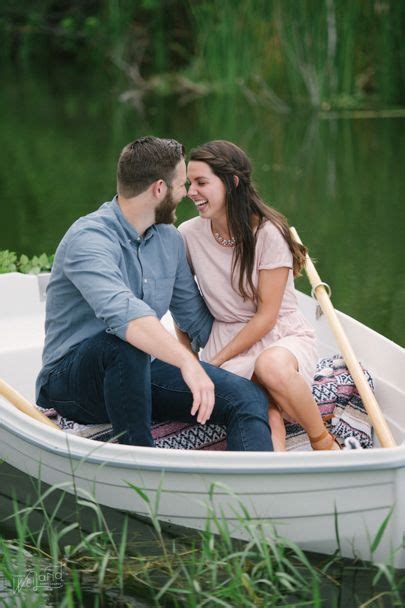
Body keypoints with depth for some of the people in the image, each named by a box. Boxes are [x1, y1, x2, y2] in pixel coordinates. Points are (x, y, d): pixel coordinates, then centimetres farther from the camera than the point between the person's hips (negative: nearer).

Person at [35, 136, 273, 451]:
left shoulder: (169, 238, 9)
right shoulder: (89, 239, -20)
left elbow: (196, 318, 21)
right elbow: (120, 310, -40)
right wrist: (186, 361, -50)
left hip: (141, 374, 8)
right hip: (70, 382, -7)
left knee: (248, 398, -14)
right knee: (123, 341, -41)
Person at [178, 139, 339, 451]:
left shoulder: (268, 233, -13)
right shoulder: (188, 235, -1)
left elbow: (266, 315, -12)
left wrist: (216, 361, -13)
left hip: (284, 336, -2)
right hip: (229, 341, 2)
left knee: (271, 365, -40)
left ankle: (324, 442, -17)